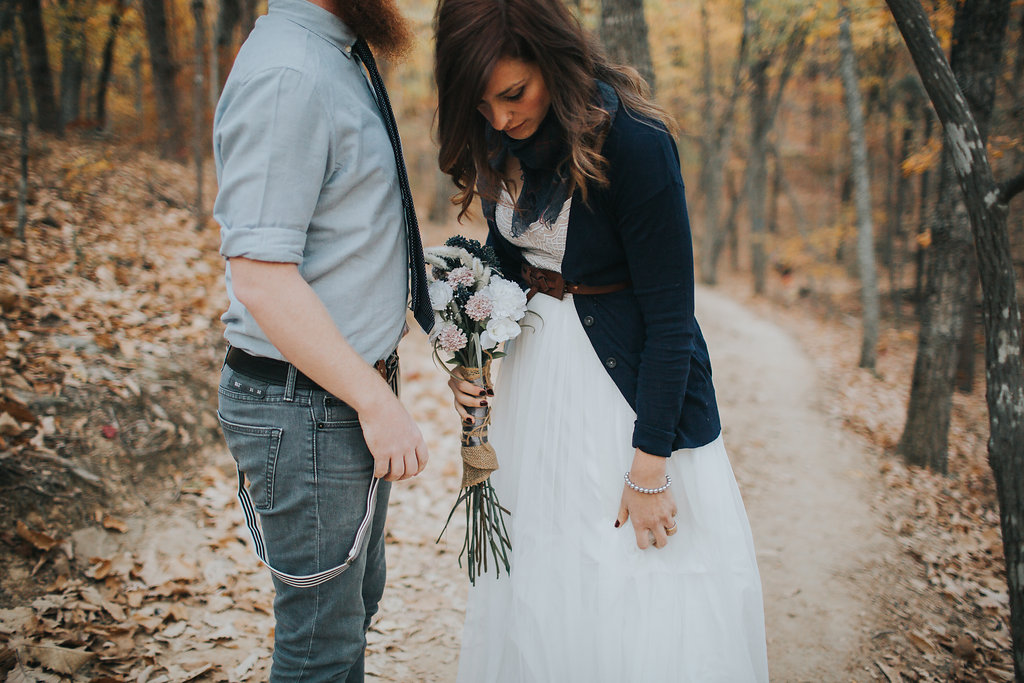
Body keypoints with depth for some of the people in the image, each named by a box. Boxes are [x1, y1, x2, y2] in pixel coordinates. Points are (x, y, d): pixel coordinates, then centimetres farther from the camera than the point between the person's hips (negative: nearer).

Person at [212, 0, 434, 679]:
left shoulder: (338, 57, 9)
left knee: (357, 602, 24)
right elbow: (262, 278, -26)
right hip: (307, 408, -10)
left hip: (353, 385, 10)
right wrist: (378, 403, -22)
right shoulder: (285, 75, -21)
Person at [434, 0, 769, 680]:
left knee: (641, 604, 3)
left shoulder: (633, 139, -22)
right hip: (536, 375, 6)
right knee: (538, 592, 16)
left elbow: (670, 316, -20)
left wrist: (648, 470, -17)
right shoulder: (500, 143, -2)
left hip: (633, 381, -6)